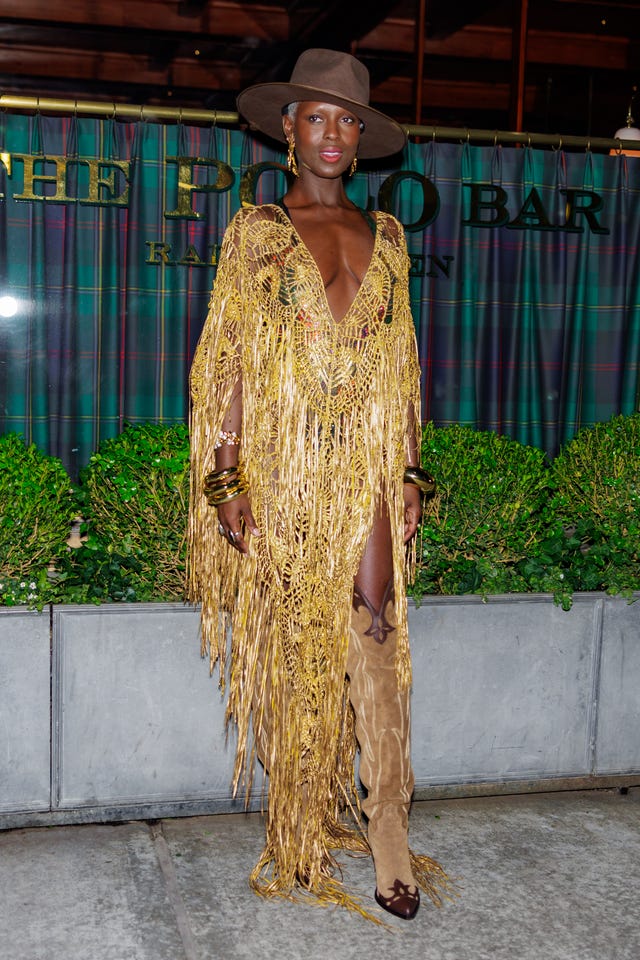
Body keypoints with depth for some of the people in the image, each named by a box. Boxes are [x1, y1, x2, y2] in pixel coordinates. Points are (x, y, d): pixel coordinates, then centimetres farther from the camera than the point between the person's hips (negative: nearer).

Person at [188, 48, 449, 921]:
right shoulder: (256, 231, 6)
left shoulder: (385, 236, 14)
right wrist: (227, 479, -7)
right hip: (285, 466, -2)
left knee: (373, 639, -5)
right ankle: (303, 835, 18)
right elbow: (229, 359, 1)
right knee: (293, 646, 4)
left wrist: (410, 470, 8)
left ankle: (387, 837, 2)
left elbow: (401, 362, 14)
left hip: (368, 468, 2)